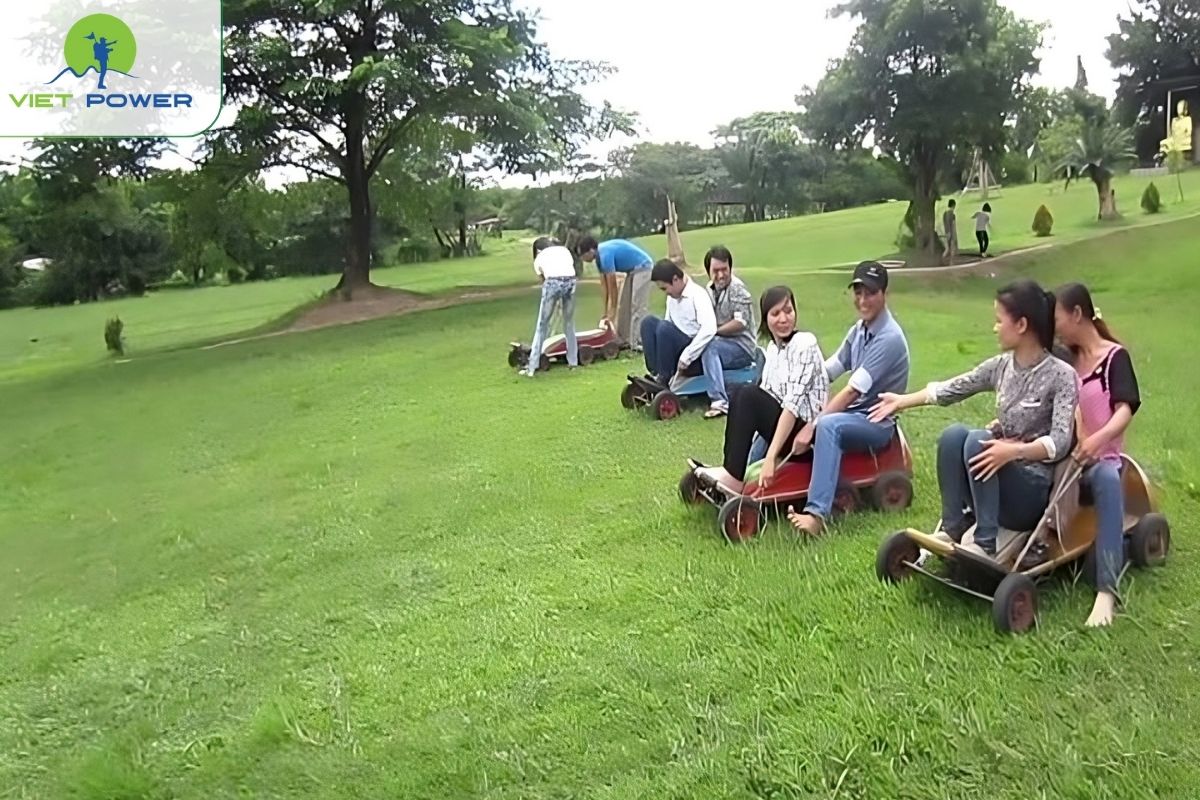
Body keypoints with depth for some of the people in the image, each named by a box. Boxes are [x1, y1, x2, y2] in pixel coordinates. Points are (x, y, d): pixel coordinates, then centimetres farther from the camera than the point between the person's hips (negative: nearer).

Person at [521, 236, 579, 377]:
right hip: (571, 280, 2)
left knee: (542, 325, 8)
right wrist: (561, 299, 24)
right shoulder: (565, 250, 31)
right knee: (569, 323, 20)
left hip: (553, 282, -2)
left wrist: (555, 299, 38)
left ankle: (531, 367, 7)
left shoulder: (539, 258, 25)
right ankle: (573, 362, 26)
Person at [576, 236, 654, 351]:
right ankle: (625, 340, 15)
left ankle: (639, 343, -14)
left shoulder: (605, 254, -27)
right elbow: (604, 284, 5)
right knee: (625, 307, 10)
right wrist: (606, 312, 5)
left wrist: (612, 311, -14)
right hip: (632, 270, 10)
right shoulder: (600, 256, 2)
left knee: (638, 307, -14)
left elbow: (612, 285, -22)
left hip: (642, 268, -10)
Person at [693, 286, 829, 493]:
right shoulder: (773, 348, 11)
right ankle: (732, 472, -16)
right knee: (742, 395, -13)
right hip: (781, 426, 7)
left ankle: (734, 478, -21)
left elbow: (793, 404, -22)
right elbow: (765, 398, 9)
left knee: (749, 395, -22)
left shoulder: (804, 344, -13)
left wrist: (771, 457, -29)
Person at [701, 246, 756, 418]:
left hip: (742, 347, -8)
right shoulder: (710, 289, 12)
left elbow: (741, 323, -19)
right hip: (721, 343, 8)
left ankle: (719, 401, -42)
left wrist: (714, 331, -21)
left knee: (709, 348, -34)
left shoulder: (737, 289, -10)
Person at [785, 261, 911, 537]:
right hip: (852, 414, 9)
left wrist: (812, 426, -27)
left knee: (828, 426, -38)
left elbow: (852, 391, -24)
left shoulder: (889, 338, -18)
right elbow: (825, 373, 8)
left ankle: (817, 513, -47)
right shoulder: (858, 330, 10)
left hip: (877, 423, -9)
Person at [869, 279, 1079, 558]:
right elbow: (953, 389, 14)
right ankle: (952, 531, -17)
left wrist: (1015, 451, -39)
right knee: (954, 434, -23)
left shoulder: (1061, 375, -13)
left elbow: (1060, 443, -22)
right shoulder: (1001, 366, 4)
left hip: (1033, 488, -5)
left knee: (977, 441, -31)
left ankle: (985, 543, -28)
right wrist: (903, 401, 16)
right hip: (995, 478, 5)